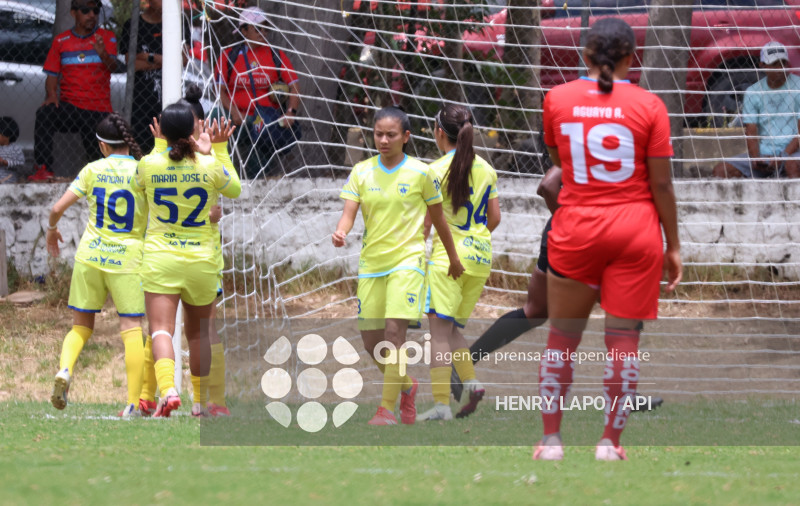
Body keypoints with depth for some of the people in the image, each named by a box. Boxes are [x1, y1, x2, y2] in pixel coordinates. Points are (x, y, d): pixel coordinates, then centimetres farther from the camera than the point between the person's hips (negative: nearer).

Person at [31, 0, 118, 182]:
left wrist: (103, 54, -34)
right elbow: (52, 75, 9)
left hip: (98, 109, -1)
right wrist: (51, 96, -12)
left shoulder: (107, 37, 6)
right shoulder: (61, 41, 11)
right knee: (44, 114, -31)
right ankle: (43, 168, -30)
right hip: (69, 105, 1)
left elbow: (112, 66, -11)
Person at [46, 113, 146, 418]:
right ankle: (133, 403, -10)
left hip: (90, 256, 2)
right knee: (132, 328, -1)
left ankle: (65, 370, -16)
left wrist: (52, 229, 20)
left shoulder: (93, 170, 1)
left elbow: (58, 207, -1)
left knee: (81, 326, 14)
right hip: (128, 257, -1)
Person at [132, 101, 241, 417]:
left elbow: (137, 187, 17)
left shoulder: (149, 164, -7)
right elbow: (236, 190, 13)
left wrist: (160, 146, 21)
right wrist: (214, 152, 16)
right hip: (201, 261, 1)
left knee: (161, 329, -9)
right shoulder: (211, 166, -7)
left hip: (160, 259, -1)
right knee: (198, 333, 18)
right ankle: (201, 401, 26)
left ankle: (168, 389, -33)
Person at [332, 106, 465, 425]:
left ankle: (387, 409, -15)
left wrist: (453, 258, 19)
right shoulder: (362, 172, 4)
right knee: (371, 342, 5)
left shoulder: (420, 173, -2)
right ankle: (406, 385, 32)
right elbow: (349, 211, -4)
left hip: (407, 260, -4)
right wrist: (340, 233, -27)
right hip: (371, 263, 4)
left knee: (394, 331, -18)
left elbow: (438, 218, 9)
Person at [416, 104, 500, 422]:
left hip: (448, 256, -6)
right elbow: (495, 218, 13)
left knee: (439, 329, -6)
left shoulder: (437, 170, -8)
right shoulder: (486, 170, 9)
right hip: (481, 257, 6)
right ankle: (471, 383, -2)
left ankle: (441, 403, -12)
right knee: (453, 329, 17)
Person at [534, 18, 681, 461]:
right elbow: (661, 183, -4)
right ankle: (610, 442, 4)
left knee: (562, 336, 12)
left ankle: (551, 440, 12)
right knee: (623, 338, 4)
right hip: (635, 230, -1)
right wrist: (673, 245, 4)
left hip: (575, 229, 1)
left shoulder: (557, 99, -1)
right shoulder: (648, 105, -6)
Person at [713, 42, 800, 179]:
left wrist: (782, 157, -19)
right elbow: (751, 131, 5)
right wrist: (755, 159, -15)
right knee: (721, 170, -15)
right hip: (763, 153, 4)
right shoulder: (752, 92, 10)